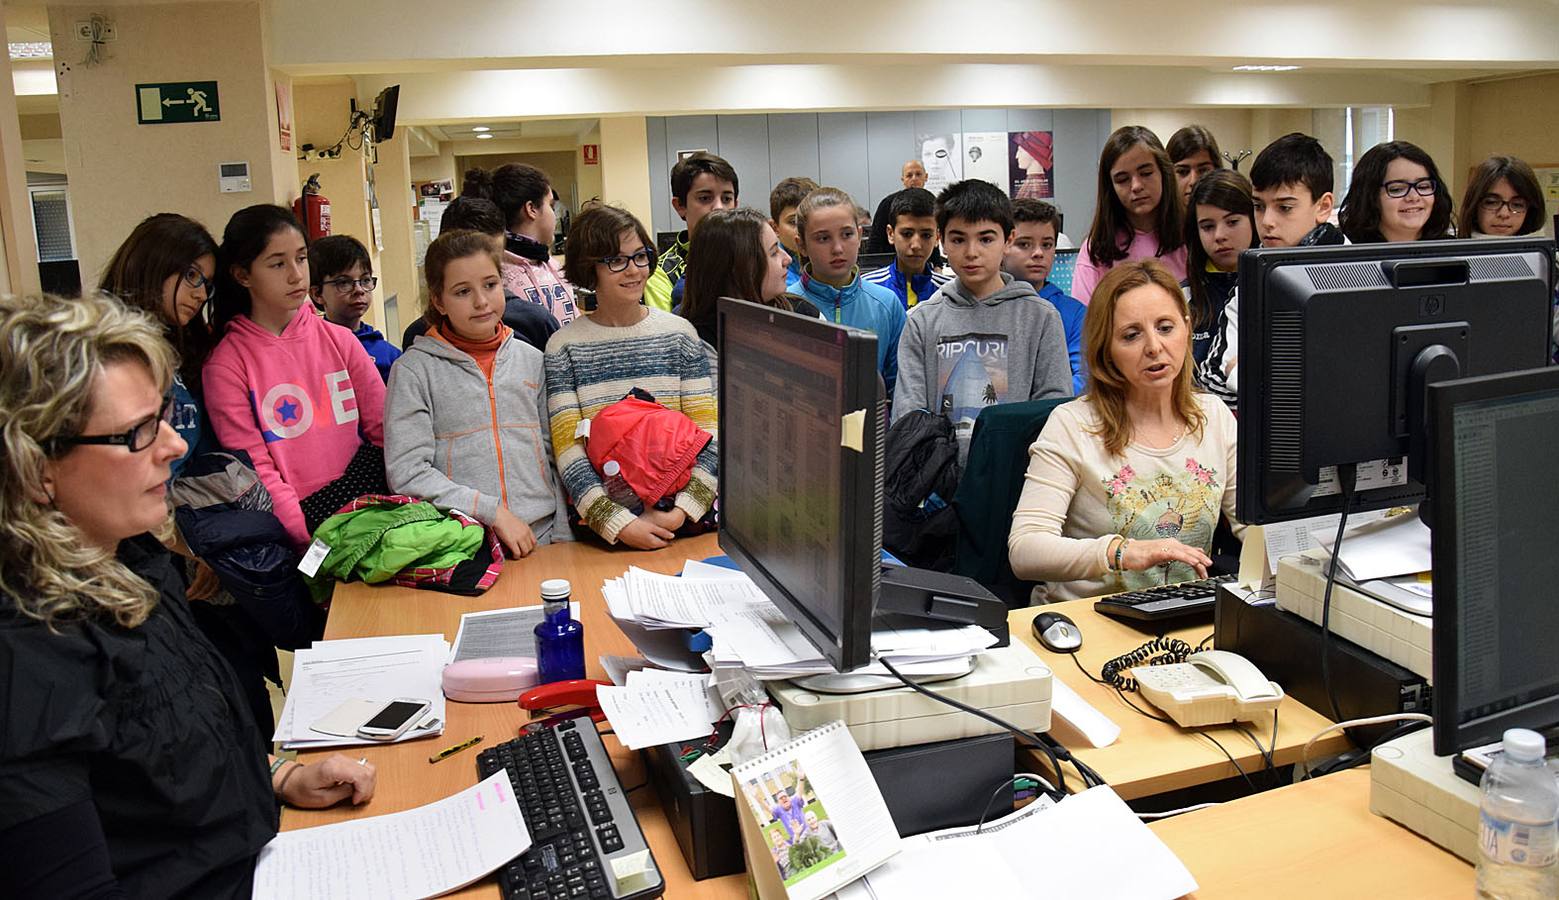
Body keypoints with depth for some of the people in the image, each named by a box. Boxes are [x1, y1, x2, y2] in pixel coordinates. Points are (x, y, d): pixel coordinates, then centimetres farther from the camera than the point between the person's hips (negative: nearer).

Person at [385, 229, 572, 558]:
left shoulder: (531, 360, 13)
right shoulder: (414, 369, 1)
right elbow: (406, 473, -6)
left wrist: (563, 538, 9)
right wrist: (493, 512, -13)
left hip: (539, 539, 3)